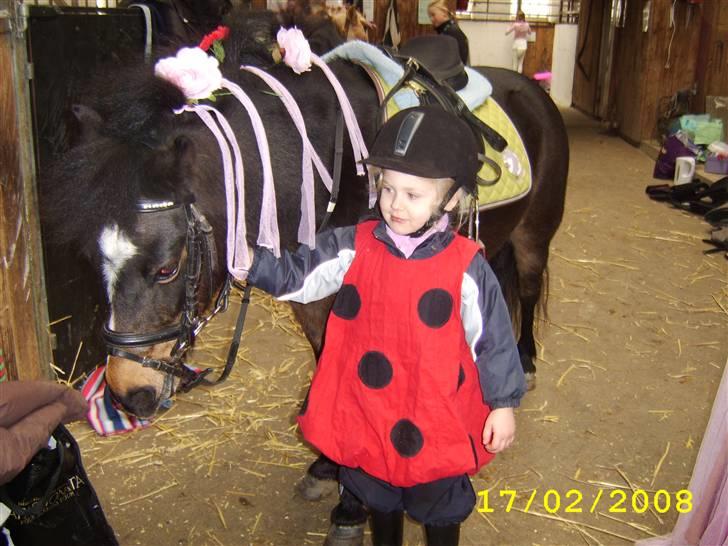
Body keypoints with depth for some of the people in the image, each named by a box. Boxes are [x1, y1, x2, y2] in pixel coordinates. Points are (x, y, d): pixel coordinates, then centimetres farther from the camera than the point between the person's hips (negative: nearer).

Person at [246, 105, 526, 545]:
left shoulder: (466, 266, -17)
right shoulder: (354, 248, -10)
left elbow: (493, 337, -9)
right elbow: (294, 277, -11)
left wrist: (504, 404, -4)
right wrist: (250, 260, -28)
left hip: (439, 421, -2)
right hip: (367, 416, 3)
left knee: (440, 509, 21)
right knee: (378, 500, 27)